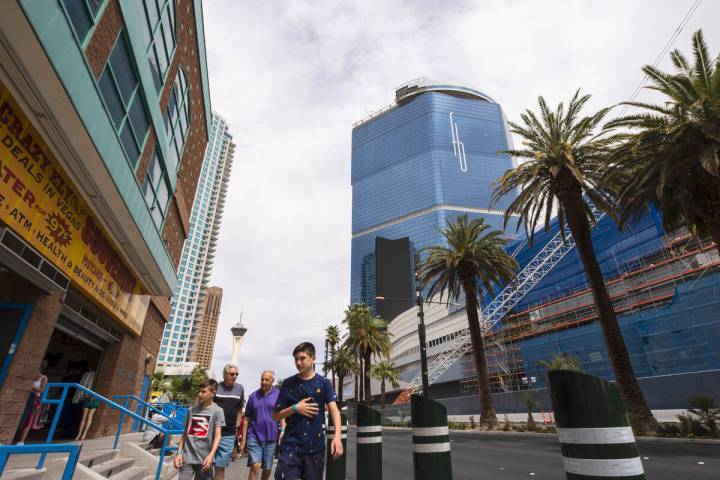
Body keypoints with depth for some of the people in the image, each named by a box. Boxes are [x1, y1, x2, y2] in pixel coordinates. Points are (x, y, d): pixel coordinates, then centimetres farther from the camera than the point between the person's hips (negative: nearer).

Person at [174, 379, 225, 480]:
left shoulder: (217, 411, -3)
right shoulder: (192, 410, 7)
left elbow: (217, 435, -7)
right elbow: (185, 433, 12)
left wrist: (211, 455, -17)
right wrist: (179, 453, 5)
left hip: (204, 459, -2)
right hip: (187, 457, 2)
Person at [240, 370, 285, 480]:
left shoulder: (278, 395, -1)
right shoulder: (253, 396, 2)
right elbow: (246, 419, 6)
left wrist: (282, 432, -12)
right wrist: (243, 439, 4)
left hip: (271, 437, 0)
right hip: (254, 436, 0)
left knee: (267, 468, 13)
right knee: (255, 466, -13)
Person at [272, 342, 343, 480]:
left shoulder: (324, 383, -1)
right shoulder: (288, 383, 1)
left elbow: (334, 409, -12)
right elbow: (275, 416, 5)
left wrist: (337, 436, -28)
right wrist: (295, 408, -13)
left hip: (315, 446, 0)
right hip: (291, 445, 0)